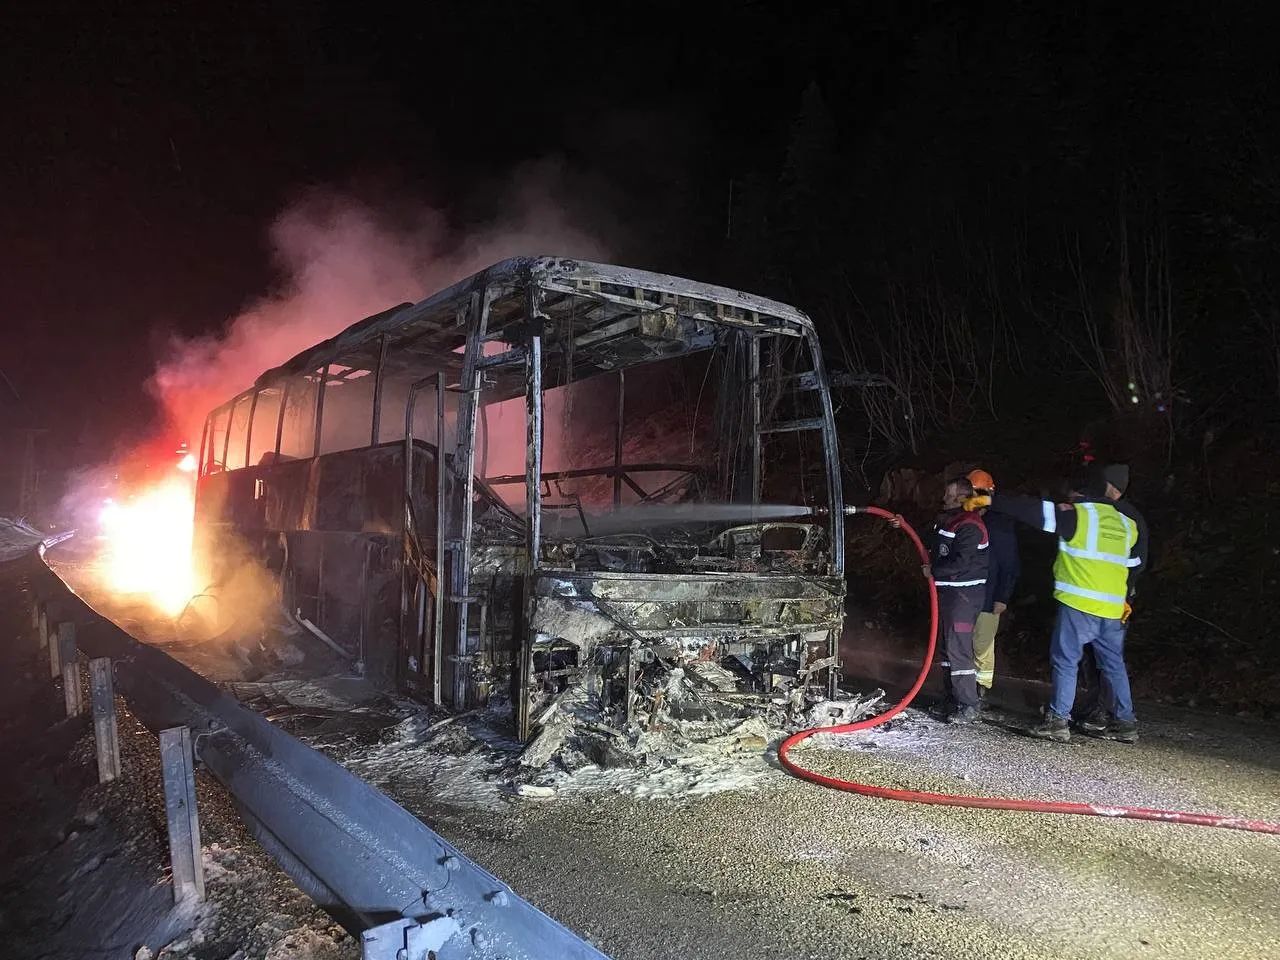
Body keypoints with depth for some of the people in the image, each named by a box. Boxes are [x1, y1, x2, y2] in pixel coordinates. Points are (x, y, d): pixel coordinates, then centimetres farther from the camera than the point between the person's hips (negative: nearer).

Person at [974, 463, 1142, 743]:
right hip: (1112, 609, 6)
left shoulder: (1078, 514, -8)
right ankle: (1125, 723, 22)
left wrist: (992, 500, -12)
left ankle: (1058, 721, 0)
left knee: (1066, 660, 0)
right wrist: (1125, 600, 34)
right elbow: (1134, 567, 21)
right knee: (1114, 664, 16)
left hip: (1078, 604, -6)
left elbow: (1036, 511, -13)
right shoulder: (1127, 525, 12)